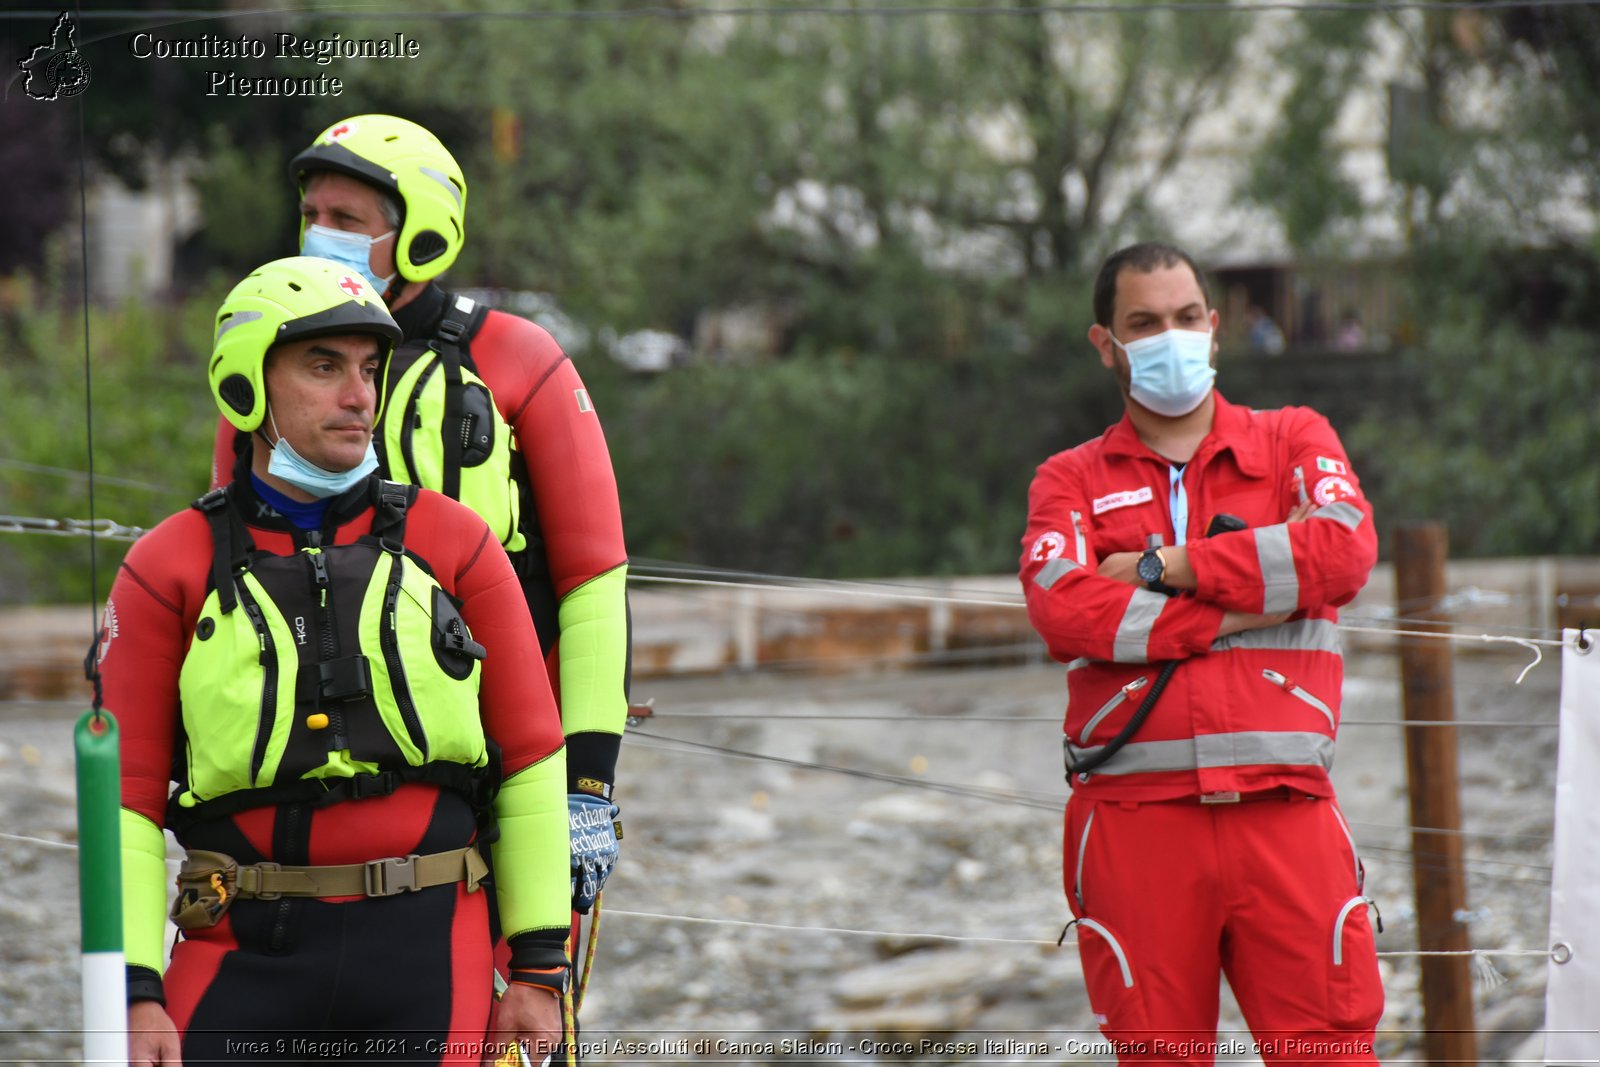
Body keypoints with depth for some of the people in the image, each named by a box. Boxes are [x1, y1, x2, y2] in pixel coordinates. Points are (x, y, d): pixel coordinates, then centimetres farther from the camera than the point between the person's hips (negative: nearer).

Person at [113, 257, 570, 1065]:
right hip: (246, 954, -1)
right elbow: (127, 793, 2)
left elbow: (531, 759, 9)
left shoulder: (452, 544, 7)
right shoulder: (170, 569, 4)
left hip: (428, 949, 1)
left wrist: (540, 967, 4)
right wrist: (133, 992, -6)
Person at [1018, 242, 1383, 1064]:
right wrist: (1238, 608, -8)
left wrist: (1165, 567, -4)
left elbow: (1345, 551, -6)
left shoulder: (1294, 441, 15)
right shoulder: (1071, 481, 14)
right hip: (1135, 817, 0)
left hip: (1285, 809, 0)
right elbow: (1061, 609, -7)